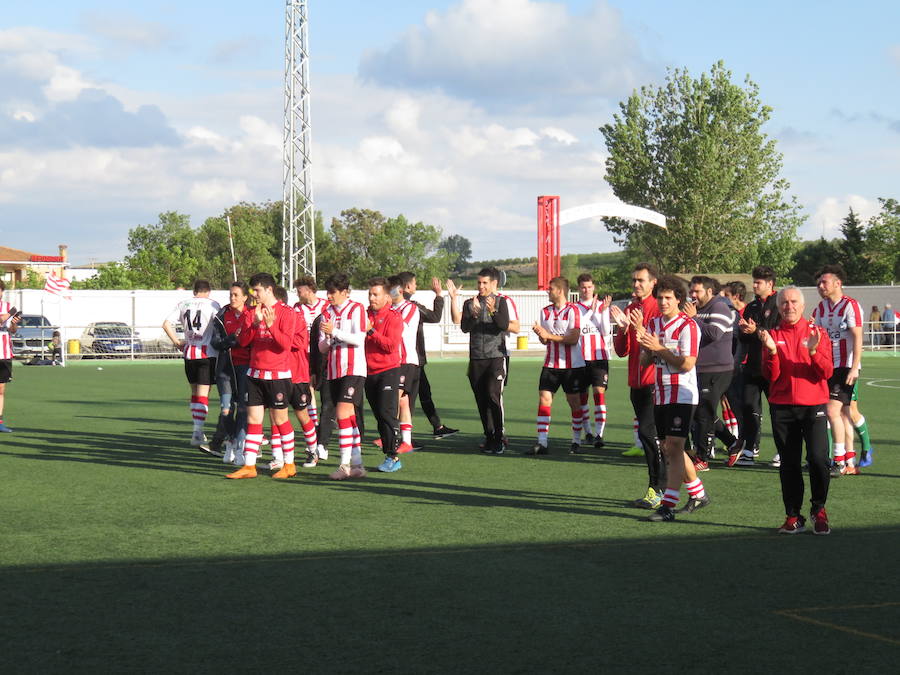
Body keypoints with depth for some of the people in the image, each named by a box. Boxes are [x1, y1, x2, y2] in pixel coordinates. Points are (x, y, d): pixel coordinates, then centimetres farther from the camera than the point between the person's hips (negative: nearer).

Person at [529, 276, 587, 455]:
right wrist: (540, 334, -12)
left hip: (572, 365, -5)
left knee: (574, 401, 2)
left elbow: (573, 339, -15)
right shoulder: (545, 312, 10)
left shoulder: (572, 310, -8)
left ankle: (576, 441, 14)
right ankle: (542, 443, -6)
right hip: (551, 364, 5)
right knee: (544, 399, -5)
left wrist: (550, 336, -18)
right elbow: (545, 341, 11)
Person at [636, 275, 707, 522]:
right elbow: (644, 361, 12)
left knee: (674, 447, -13)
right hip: (660, 395, 8)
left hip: (682, 395, -8)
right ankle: (698, 494, 30)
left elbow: (687, 364, -18)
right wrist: (645, 346, -9)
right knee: (668, 449, 13)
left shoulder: (688, 325, -10)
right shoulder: (654, 323, 11)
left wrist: (658, 348, -19)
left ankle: (668, 506, -14)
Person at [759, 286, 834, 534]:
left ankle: (818, 510, 7)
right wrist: (771, 351, -16)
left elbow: (826, 373, -3)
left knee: (818, 458, -13)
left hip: (813, 405, -1)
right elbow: (770, 376, 0)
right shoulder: (772, 335, 8)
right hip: (781, 407, 1)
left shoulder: (817, 333, 5)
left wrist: (814, 351, -20)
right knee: (789, 463, 3)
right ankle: (793, 516, 11)